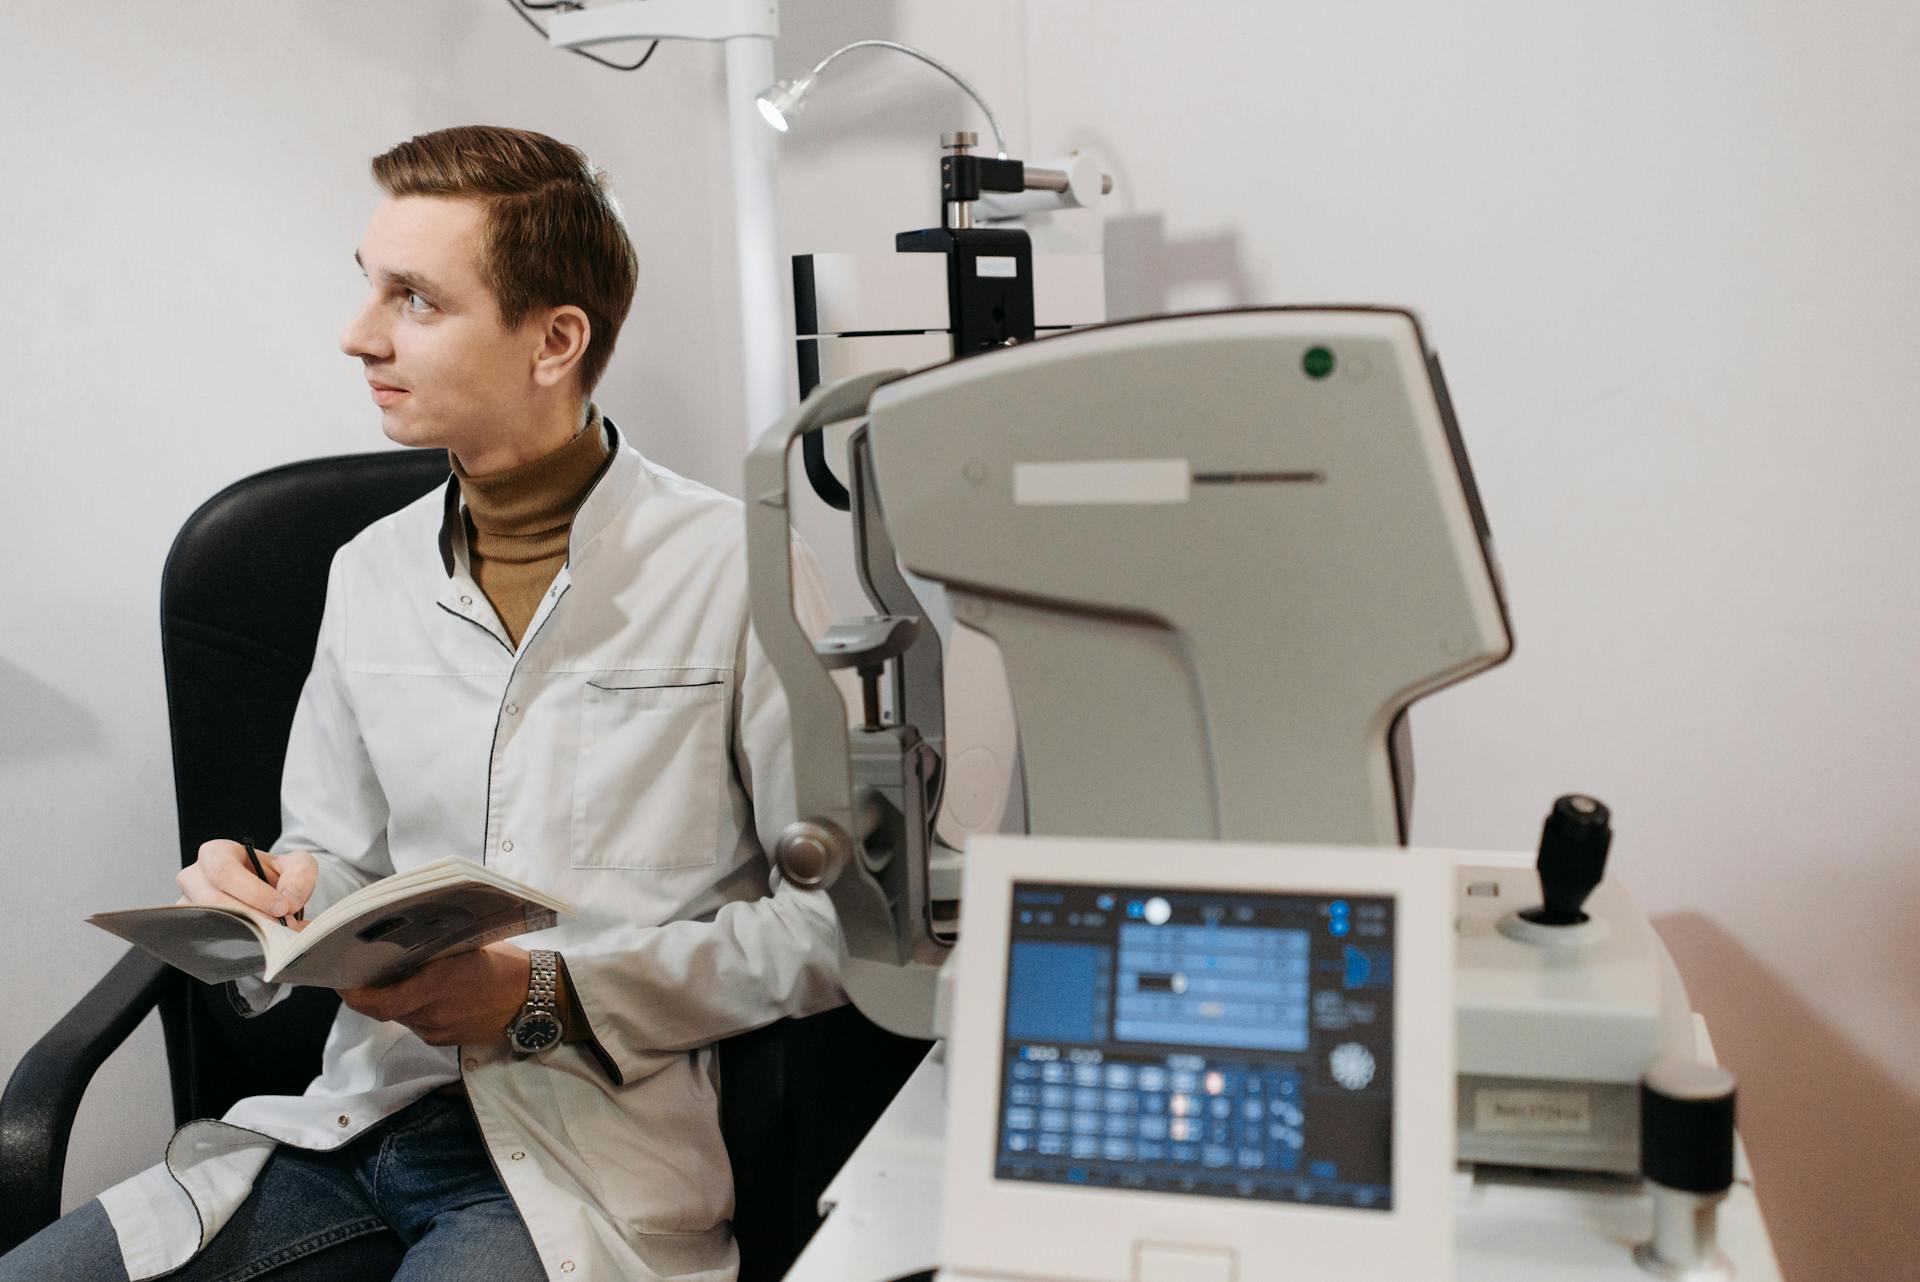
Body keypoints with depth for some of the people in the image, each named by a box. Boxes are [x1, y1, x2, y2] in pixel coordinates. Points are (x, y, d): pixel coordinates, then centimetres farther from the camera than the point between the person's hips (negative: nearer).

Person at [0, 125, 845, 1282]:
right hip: (362, 1120, 5)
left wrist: (553, 997, -14)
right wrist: (274, 898, -4)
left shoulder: (737, 567, -7)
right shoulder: (371, 573, 12)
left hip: (596, 1152, -5)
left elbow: (839, 912, -8)